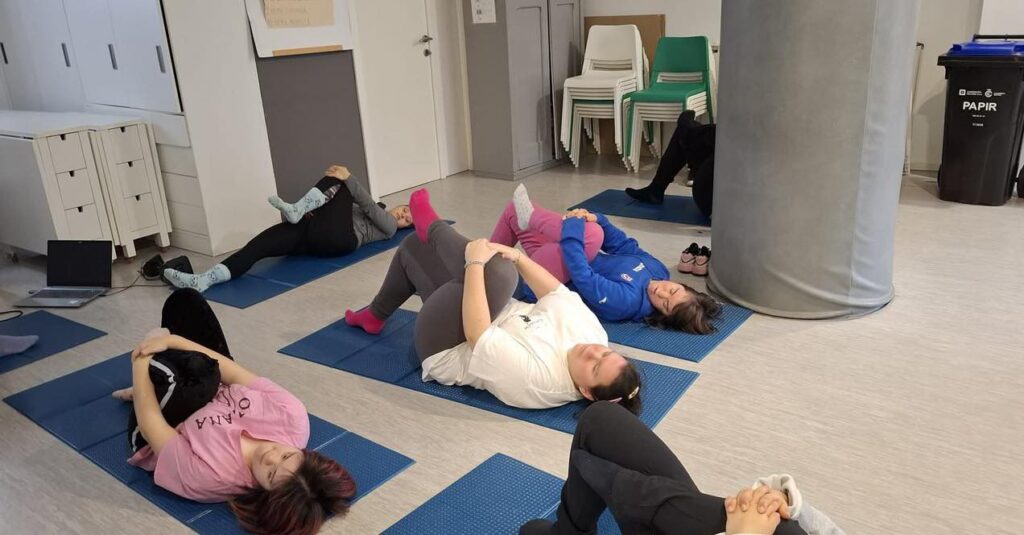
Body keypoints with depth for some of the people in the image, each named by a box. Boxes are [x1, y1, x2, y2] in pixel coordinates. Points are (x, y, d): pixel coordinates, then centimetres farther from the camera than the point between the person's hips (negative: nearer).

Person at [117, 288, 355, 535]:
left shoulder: (210, 477, -42)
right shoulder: (293, 416, -36)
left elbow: (149, 422, -32)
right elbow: (233, 373, -26)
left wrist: (140, 362, -21)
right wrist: (172, 340, -25)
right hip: (216, 397, 4)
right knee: (186, 299, -4)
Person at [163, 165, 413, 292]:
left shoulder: (388, 226, 19)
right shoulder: (371, 212, 40)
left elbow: (369, 206, 0)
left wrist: (348, 178, -13)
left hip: (338, 238, -6)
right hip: (317, 234, 6)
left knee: (339, 182, -12)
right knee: (259, 243, -19)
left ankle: (297, 210, -32)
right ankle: (203, 280, -34)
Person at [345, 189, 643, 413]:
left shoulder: (537, 380, -39)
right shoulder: (592, 331, -19)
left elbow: (476, 332, -38)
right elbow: (555, 291, -7)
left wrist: (475, 263, -32)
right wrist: (517, 257, -20)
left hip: (443, 352, -8)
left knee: (499, 273, -30)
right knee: (413, 245, 13)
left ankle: (432, 228, -1)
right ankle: (374, 316, 35)